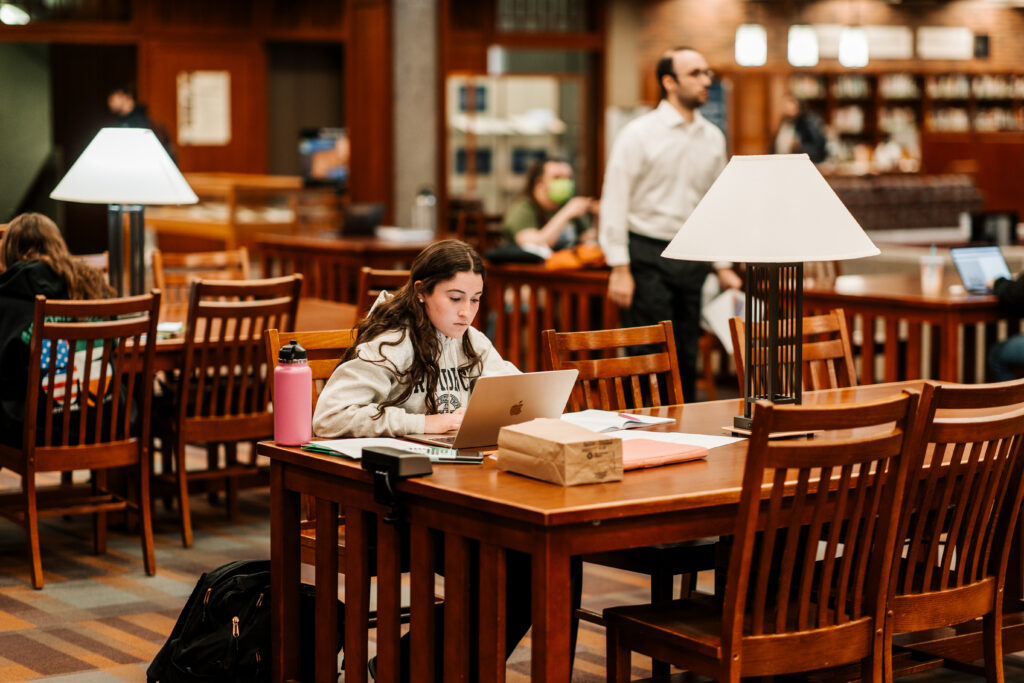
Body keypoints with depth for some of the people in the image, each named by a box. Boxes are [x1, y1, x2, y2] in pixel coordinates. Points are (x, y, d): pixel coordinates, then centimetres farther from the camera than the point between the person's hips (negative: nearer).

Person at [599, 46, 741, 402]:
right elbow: (615, 202, -9)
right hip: (648, 256, -5)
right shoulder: (639, 134, -7)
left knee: (687, 357, 9)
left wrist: (723, 265, 12)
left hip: (692, 257, 5)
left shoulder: (713, 138, 10)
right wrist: (619, 269, -14)